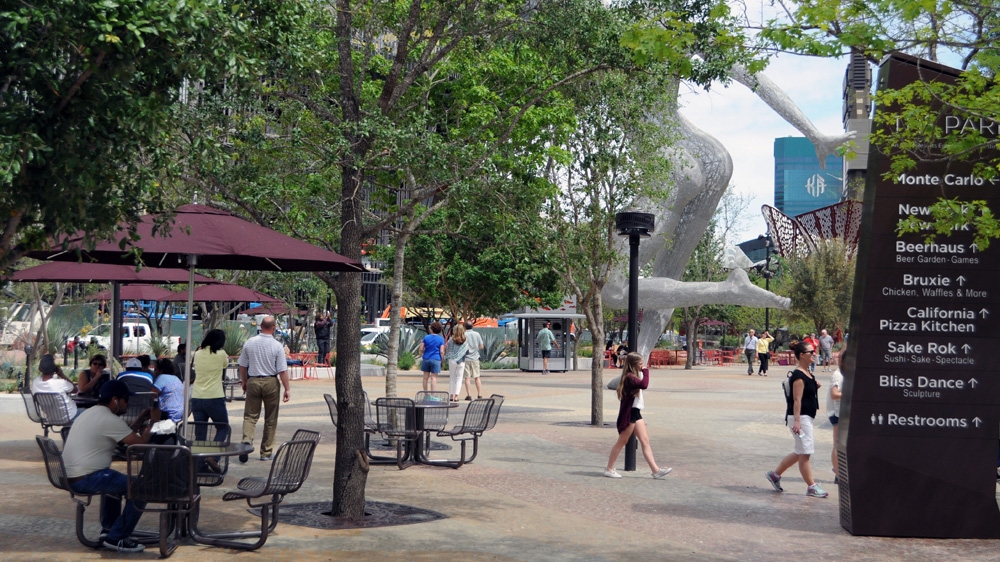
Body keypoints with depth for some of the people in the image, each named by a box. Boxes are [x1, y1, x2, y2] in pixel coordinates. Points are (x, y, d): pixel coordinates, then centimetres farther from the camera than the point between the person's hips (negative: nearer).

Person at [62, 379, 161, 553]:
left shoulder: (88, 413, 16)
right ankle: (116, 538, -3)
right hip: (86, 479, -10)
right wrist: (152, 422, 0)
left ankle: (109, 527, 38)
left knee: (117, 480, 35)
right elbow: (140, 443, -13)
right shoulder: (109, 419, -15)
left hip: (70, 477, 10)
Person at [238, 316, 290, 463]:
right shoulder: (277, 346, -9)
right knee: (270, 419, 9)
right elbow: (282, 370, -9)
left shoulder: (249, 343, -1)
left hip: (253, 381, 2)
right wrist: (287, 389, -2)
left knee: (250, 416, 5)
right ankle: (266, 452, 15)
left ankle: (246, 442, -19)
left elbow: (242, 366, 7)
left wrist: (244, 382, 21)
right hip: (271, 382, -2)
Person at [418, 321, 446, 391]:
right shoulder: (441, 339, -2)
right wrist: (442, 359, 6)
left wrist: (420, 356, 15)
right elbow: (441, 351, -7)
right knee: (434, 378, -1)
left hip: (426, 359, 2)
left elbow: (421, 349, 1)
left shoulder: (426, 337, 2)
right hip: (436, 359, -2)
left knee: (426, 377, 12)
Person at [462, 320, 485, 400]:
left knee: (467, 377, 2)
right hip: (475, 358, 2)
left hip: (466, 358, -2)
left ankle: (468, 395, -1)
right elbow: (481, 347, 4)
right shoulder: (477, 334, 1)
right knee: (477, 377, 7)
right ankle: (479, 394, 4)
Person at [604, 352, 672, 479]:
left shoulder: (633, 376, 16)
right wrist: (645, 371, -20)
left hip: (635, 413, 10)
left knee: (645, 440, 5)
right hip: (629, 413, -10)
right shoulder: (629, 377, -18)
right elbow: (644, 385, -31)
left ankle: (656, 470, 3)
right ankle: (609, 469, 10)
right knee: (622, 441, -1)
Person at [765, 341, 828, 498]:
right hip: (800, 417, -11)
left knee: (801, 452, 17)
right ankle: (812, 487, 4)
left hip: (806, 417, 11)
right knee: (805, 453, -3)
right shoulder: (799, 376, -16)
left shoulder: (808, 373, 13)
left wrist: (815, 386, 8)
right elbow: (797, 399, -21)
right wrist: (796, 421, -25)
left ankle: (775, 474, 25)